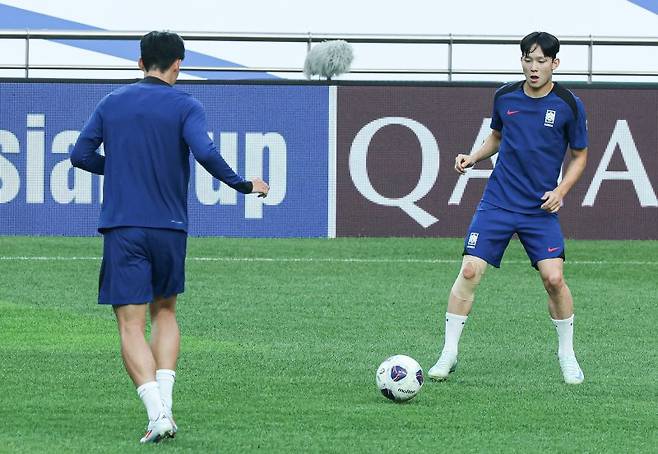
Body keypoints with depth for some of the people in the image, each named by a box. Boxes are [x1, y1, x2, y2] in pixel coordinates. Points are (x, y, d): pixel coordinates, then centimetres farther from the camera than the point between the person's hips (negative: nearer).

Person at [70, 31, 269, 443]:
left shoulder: (111, 103, 7)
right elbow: (205, 153, -17)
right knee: (164, 311, 20)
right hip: (169, 228, 0)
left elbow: (80, 154, 8)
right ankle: (165, 406, 3)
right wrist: (244, 185, -5)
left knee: (132, 326, -2)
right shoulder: (185, 107, -2)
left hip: (122, 228, 0)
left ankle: (157, 415, -19)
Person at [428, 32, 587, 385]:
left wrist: (561, 190, -9)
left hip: (541, 209, -2)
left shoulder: (568, 105, -6)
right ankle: (449, 353, 1)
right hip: (497, 204, 2)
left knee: (553, 277, -12)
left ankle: (567, 355, 9)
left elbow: (580, 156, 6)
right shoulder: (505, 97, 2)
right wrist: (474, 157, 2)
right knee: (469, 271, -9)